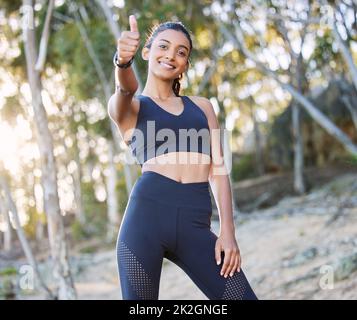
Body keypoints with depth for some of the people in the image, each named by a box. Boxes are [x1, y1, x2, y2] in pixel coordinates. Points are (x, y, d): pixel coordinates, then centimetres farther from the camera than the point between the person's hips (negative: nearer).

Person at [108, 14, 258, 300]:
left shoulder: (202, 107, 21)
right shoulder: (127, 107, 12)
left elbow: (218, 170, 13)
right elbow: (126, 87, -12)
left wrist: (228, 231, 1)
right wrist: (123, 61, -36)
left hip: (194, 225, 3)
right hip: (147, 215, -3)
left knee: (242, 296, -6)